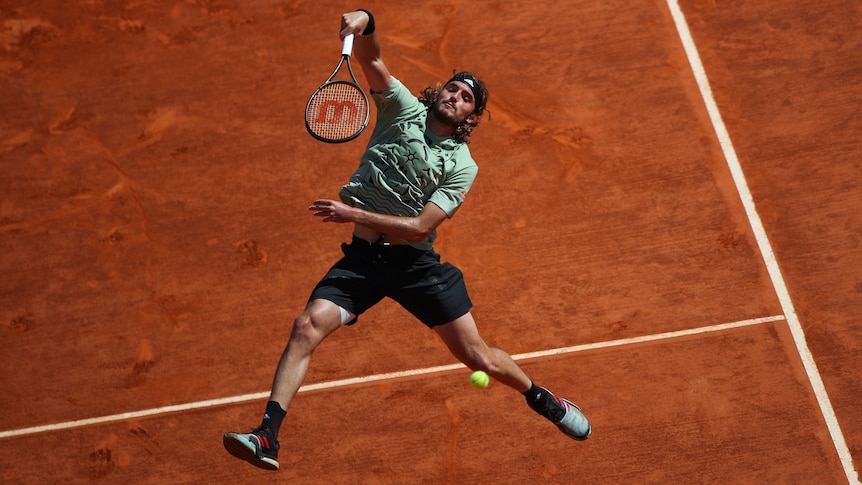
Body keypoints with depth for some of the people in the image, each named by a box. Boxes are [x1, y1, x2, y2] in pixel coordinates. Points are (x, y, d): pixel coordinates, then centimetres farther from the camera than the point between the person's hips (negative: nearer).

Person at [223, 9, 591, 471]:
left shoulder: (462, 166, -2)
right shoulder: (403, 109, 5)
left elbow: (421, 226, -13)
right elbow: (370, 58, -5)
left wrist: (354, 214, -21)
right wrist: (366, 21, -27)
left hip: (415, 262, -1)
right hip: (361, 258, 1)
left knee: (478, 357, 2)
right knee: (307, 327, -20)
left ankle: (540, 398, 32)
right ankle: (267, 438, -20)